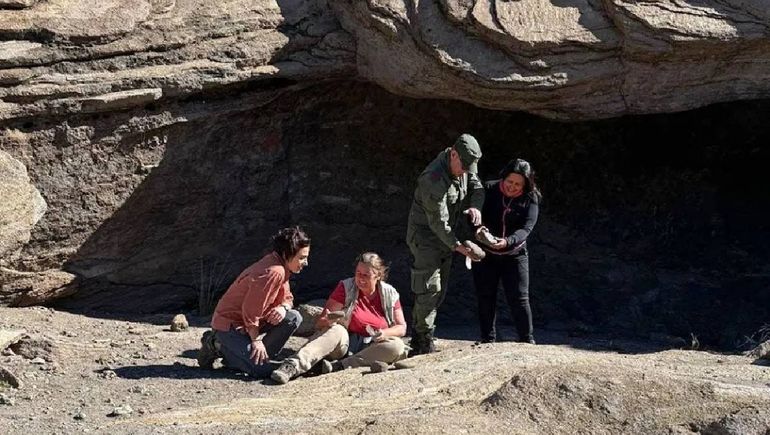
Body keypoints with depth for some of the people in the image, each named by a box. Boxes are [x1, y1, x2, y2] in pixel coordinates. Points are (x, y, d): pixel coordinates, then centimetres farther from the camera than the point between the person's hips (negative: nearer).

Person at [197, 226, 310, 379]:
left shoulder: (280, 269, 4)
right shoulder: (273, 272, -27)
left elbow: (287, 297, 16)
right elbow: (251, 309, -25)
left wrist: (283, 308, -9)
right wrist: (256, 340, -15)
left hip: (250, 322, 9)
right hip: (230, 325, -9)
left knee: (293, 317, -4)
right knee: (262, 370, -20)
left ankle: (259, 357, 3)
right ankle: (217, 345, -2)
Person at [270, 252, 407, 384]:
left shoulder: (389, 294, 2)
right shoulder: (346, 288, -3)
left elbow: (401, 328, 4)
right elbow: (319, 324, -6)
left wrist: (384, 333, -18)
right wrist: (327, 321, -32)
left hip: (372, 347, 1)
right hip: (345, 344, -1)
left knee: (397, 346, -29)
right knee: (336, 330, -32)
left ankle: (339, 366, -37)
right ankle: (293, 365, -52)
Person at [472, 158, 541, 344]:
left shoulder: (530, 199, -10)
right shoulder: (489, 190, -7)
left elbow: (526, 228, -20)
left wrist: (507, 241, -38)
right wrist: (478, 228, -35)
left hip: (514, 254, -1)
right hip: (485, 253, 1)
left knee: (519, 299, -3)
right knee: (485, 297, 7)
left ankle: (527, 340, 9)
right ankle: (488, 340, 19)